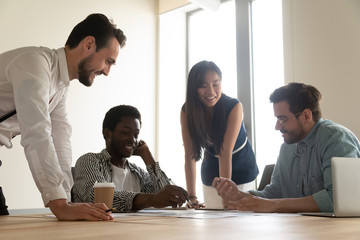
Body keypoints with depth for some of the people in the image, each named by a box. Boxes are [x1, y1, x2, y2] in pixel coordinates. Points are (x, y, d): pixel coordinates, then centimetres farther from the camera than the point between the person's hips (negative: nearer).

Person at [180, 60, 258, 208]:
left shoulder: (234, 107, -25)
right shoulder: (187, 111, -17)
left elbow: (226, 152, -30)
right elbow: (190, 154, -20)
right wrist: (191, 196, -26)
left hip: (241, 171, -2)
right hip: (211, 173, 2)